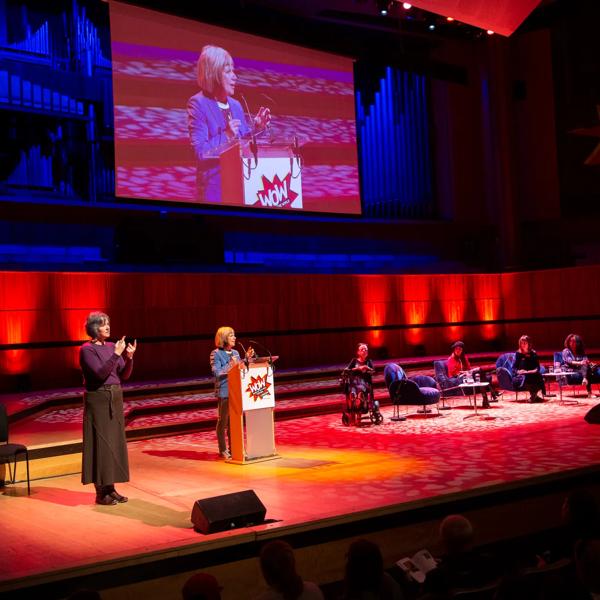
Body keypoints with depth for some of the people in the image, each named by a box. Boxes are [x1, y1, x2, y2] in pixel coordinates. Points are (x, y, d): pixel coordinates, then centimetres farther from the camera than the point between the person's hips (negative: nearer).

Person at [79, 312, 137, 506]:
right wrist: (116, 355, -25)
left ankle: (111, 488, 19)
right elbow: (100, 373, -22)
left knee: (115, 441, 9)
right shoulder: (87, 349, -11)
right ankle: (100, 492, 5)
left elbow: (124, 375, 7)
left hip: (115, 398, 7)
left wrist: (129, 358, -9)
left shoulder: (111, 346, 9)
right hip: (98, 399, -7)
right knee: (100, 443, -3)